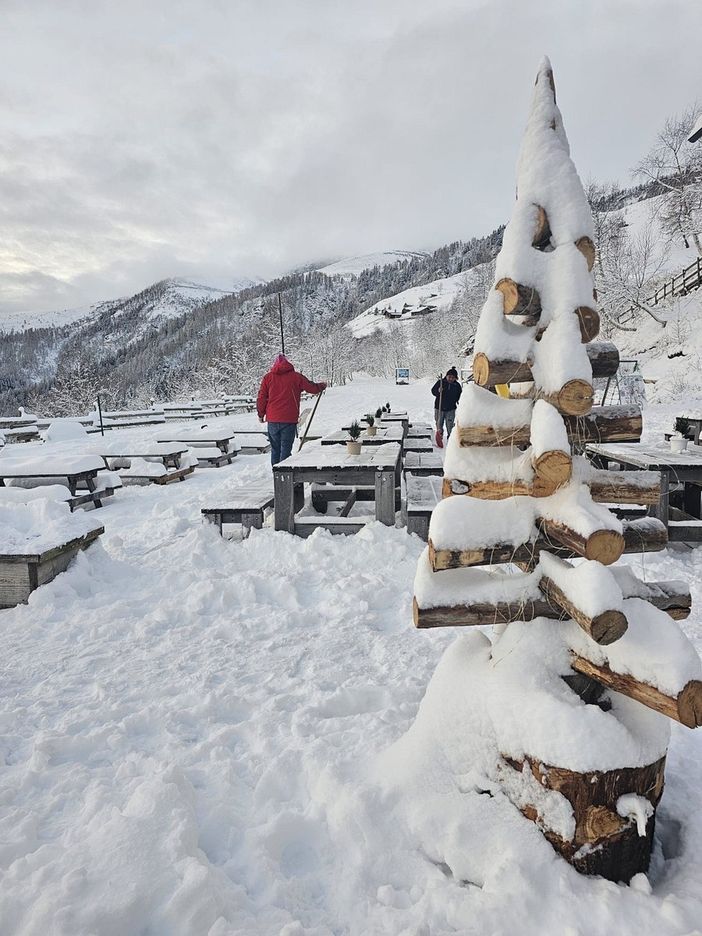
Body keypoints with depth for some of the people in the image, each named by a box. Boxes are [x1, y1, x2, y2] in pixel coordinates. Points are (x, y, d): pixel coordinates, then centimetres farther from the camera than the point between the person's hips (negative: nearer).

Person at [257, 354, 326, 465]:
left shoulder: (268, 377, 4)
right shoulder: (296, 377, -1)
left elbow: (261, 398, 5)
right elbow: (312, 388, 6)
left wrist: (261, 414, 17)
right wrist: (322, 386, 27)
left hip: (272, 420, 2)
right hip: (289, 420, -2)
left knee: (275, 449, 13)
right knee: (286, 449, 1)